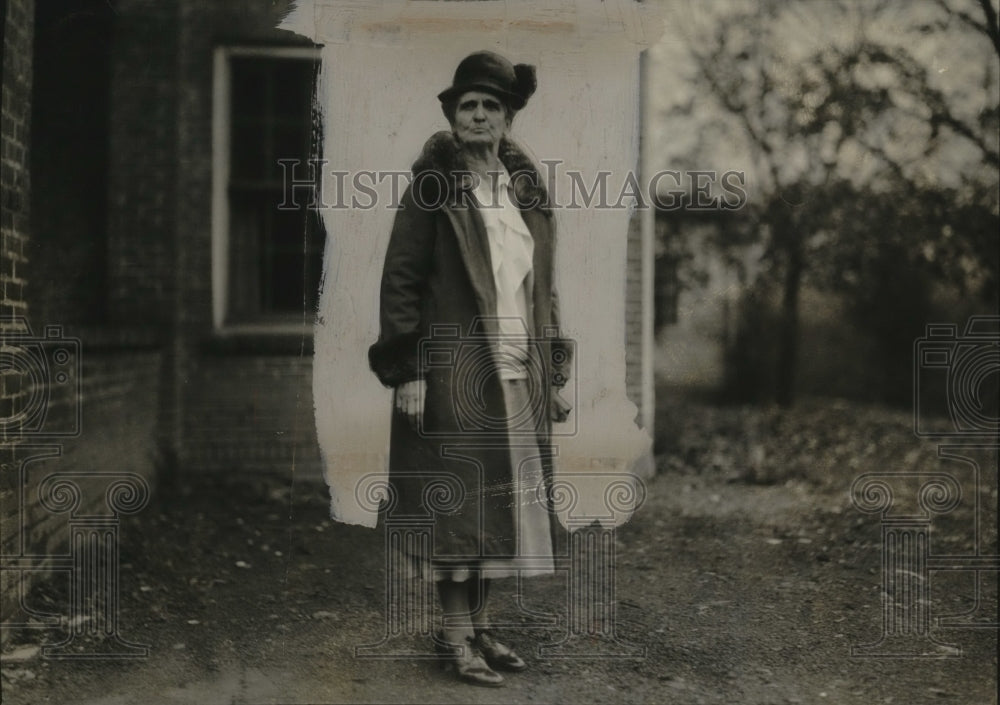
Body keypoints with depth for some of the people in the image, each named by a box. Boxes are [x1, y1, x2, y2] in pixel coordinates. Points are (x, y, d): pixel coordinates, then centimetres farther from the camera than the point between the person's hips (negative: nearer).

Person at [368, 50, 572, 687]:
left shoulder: (528, 192, 12)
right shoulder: (433, 189, -5)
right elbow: (400, 281, -7)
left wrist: (554, 372, 13)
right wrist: (407, 372, -14)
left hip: (517, 377, 6)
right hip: (455, 372, -6)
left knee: (502, 499, 10)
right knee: (459, 500, -2)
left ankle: (482, 623, 22)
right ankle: (456, 634, 9)